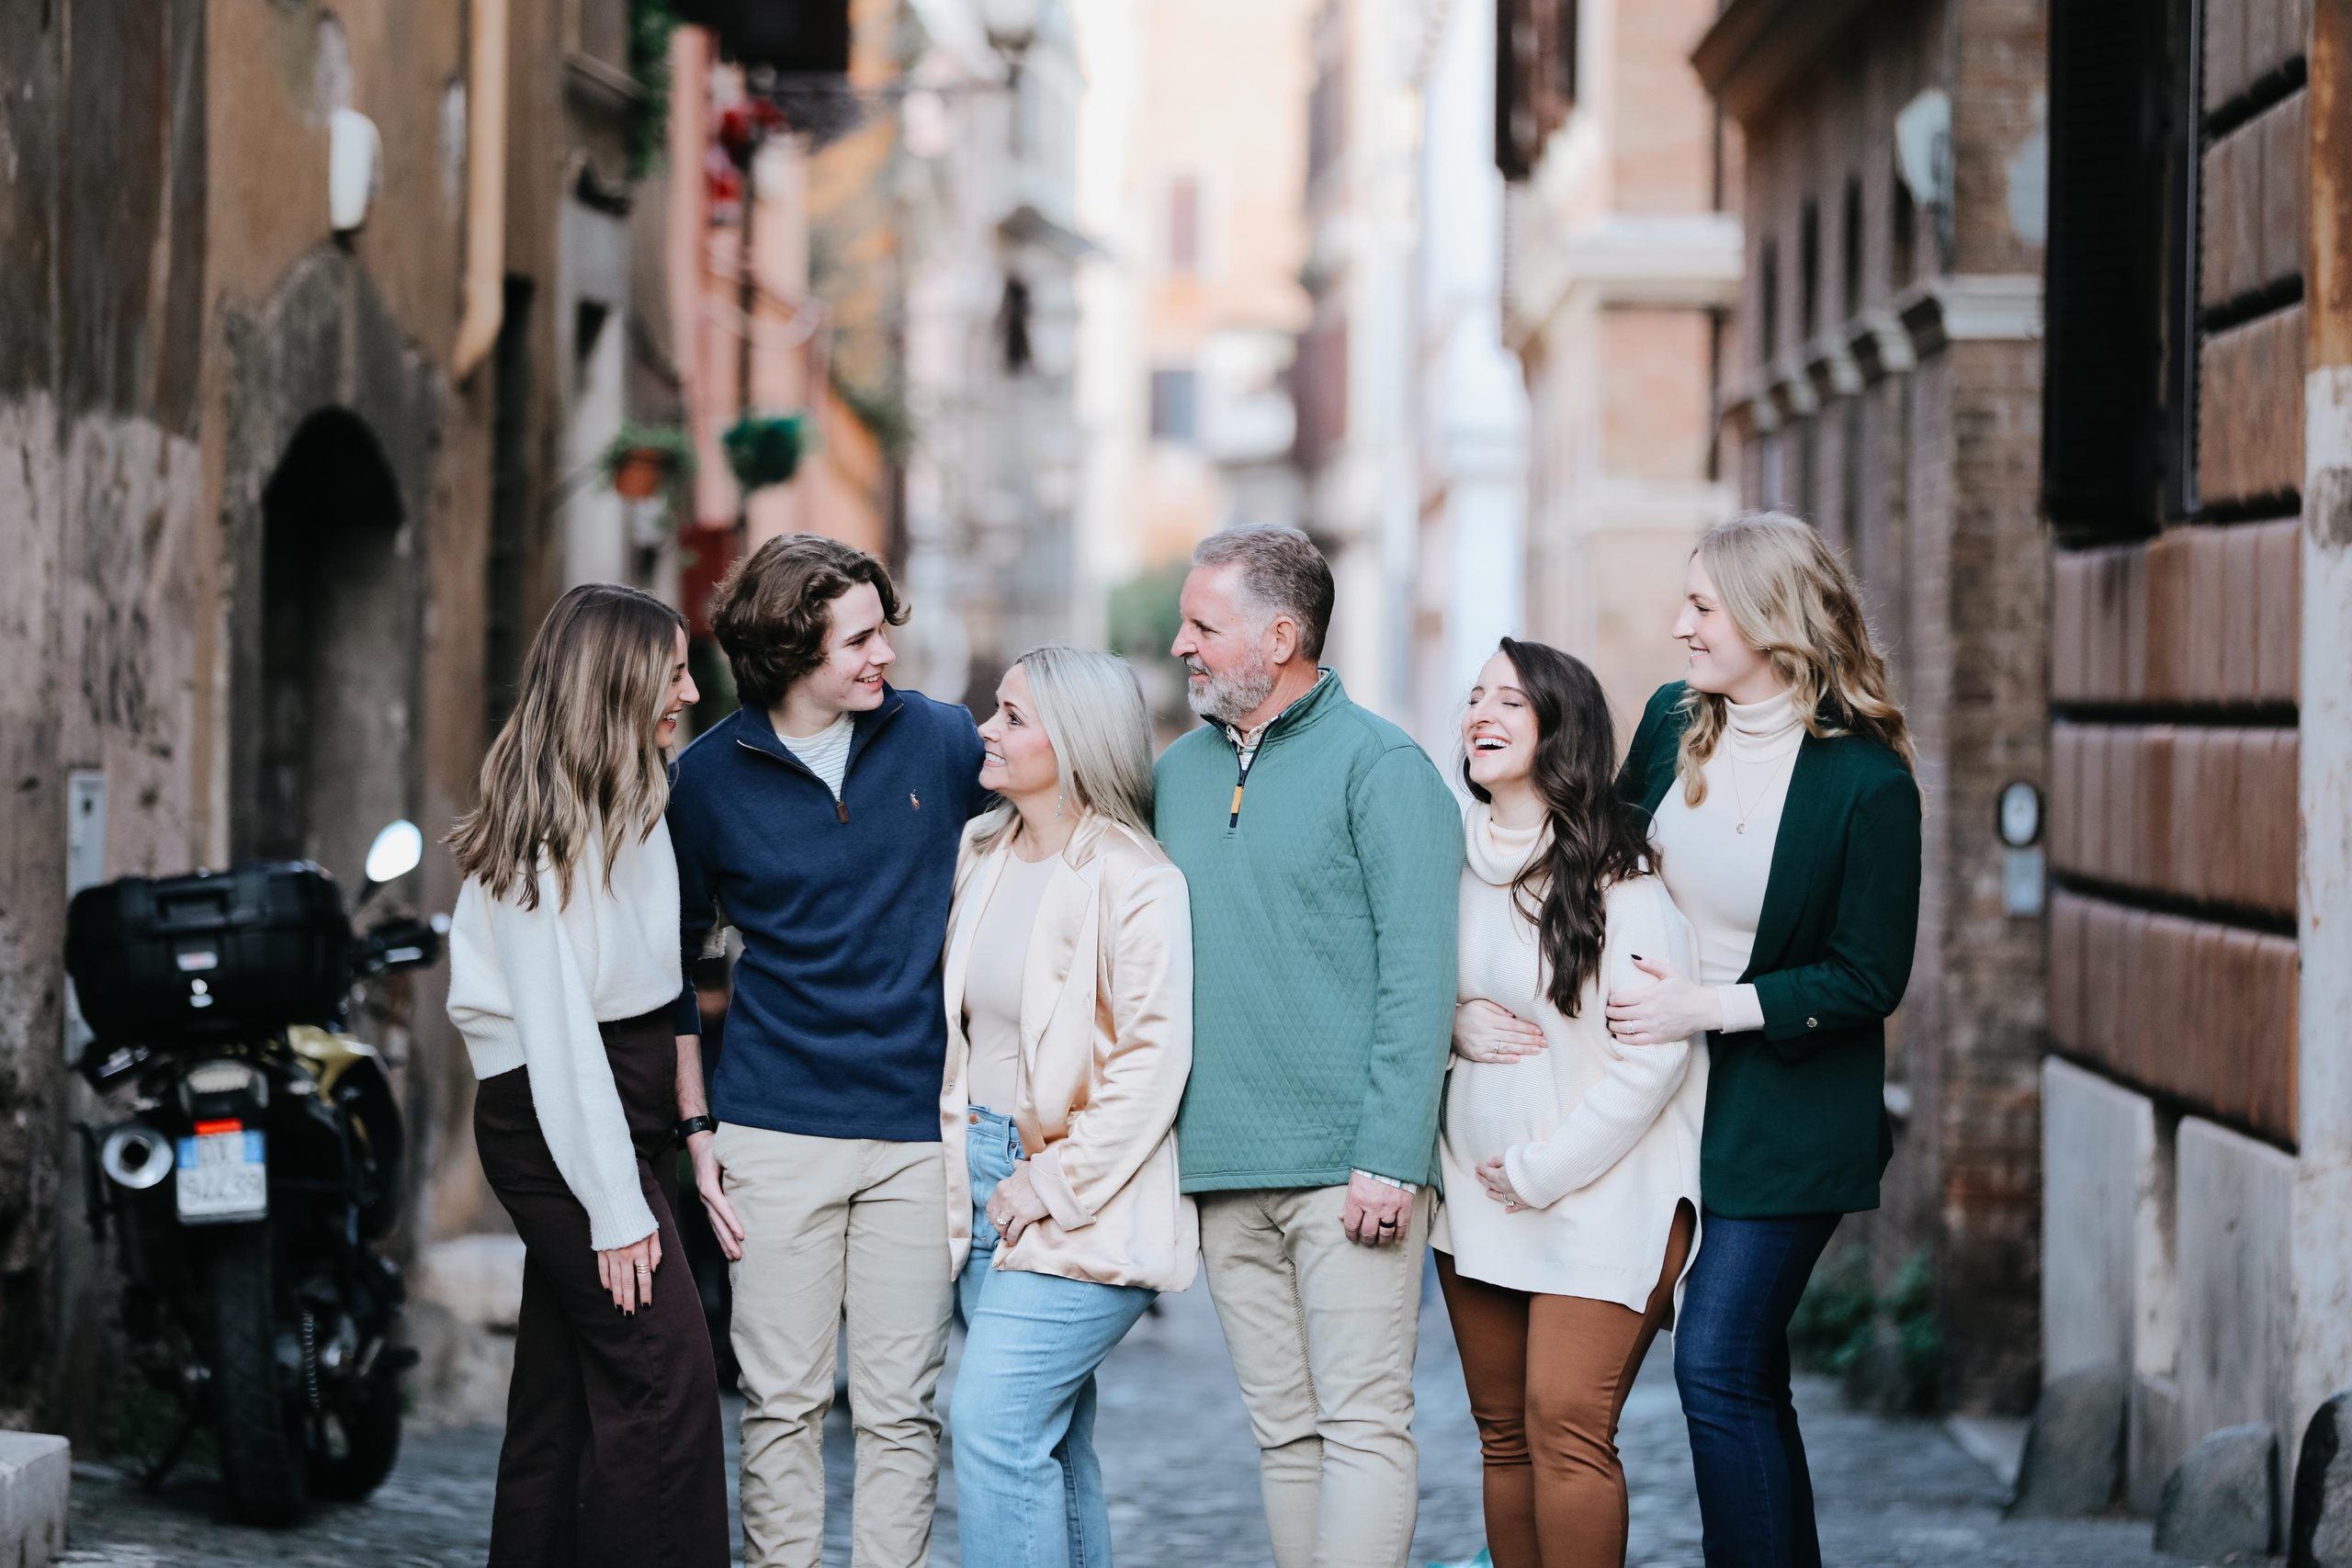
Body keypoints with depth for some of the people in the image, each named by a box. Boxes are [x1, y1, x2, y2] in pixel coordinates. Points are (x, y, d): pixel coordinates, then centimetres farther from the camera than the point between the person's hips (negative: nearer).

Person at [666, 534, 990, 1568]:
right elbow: (670, 958, 9)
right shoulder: (709, 776, 0)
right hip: (775, 1134, 0)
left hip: (919, 1128, 1)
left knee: (899, 1408, 2)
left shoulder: (943, 740, 1)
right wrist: (696, 1127, 4)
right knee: (782, 1404, 2)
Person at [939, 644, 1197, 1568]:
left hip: (1083, 1203, -8)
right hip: (985, 1177, 8)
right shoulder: (986, 859, 10)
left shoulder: (1136, 883, -14)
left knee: (993, 1423, -15)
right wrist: (955, 1146, 9)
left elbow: (1155, 1059, -17)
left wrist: (1054, 1183, -16)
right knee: (1052, 1444, 11)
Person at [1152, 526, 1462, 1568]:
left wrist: (1390, 1158, -17)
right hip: (1224, 1171, 6)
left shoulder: (1379, 766, -4)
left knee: (1362, 1425, -7)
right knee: (1284, 1432, 9)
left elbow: (1418, 973, -10)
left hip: (1348, 1168, -6)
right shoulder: (1179, 773, 16)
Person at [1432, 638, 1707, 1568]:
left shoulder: (1621, 871, -10)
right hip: (1477, 1191, 6)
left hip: (1601, 1193, -6)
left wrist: (1541, 1169, -11)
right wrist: (1458, 1024, -3)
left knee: (1565, 1423, -16)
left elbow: (1655, 1053, -14)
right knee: (1502, 1431, 7)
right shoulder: (1455, 858, 8)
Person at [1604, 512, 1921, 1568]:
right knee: (1747, 1376, 13)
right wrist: (1627, 984, 1)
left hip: (1789, 1114, -6)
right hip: (1673, 1088, 6)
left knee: (1716, 1369, -12)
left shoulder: (1866, 780, -16)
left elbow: (1868, 980, -14)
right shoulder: (1672, 719, 2)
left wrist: (1703, 1005, -18)